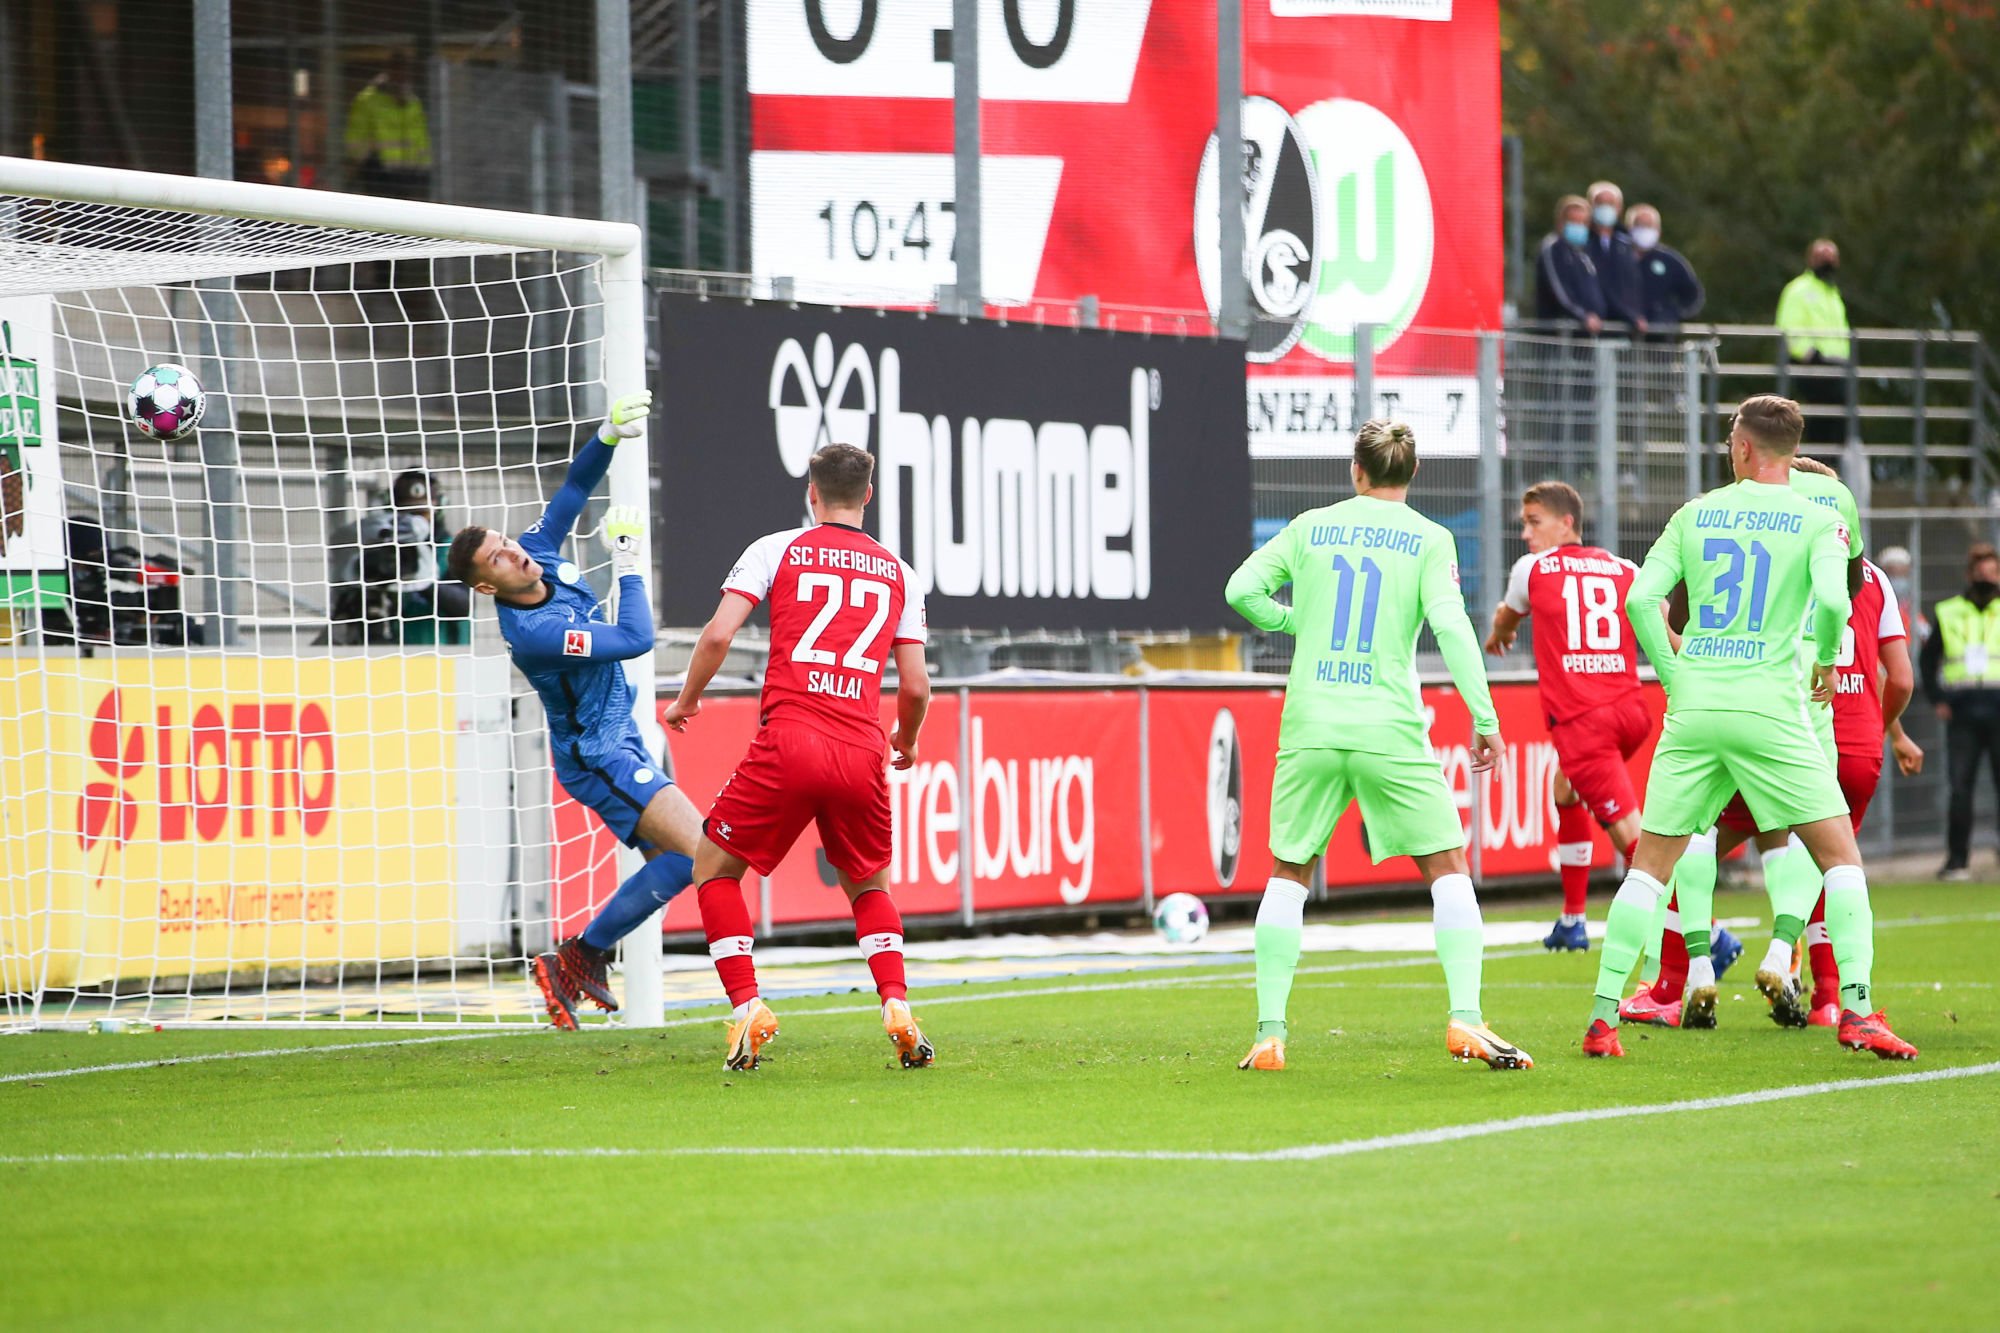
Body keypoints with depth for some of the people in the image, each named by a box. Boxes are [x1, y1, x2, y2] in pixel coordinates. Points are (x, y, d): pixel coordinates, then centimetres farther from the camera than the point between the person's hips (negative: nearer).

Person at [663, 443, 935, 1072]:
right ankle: (897, 1008, 2)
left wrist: (687, 700, 15)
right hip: (862, 751, 3)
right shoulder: (898, 572, 16)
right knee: (869, 887, 23)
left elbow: (718, 634, -2)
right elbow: (915, 686, 14)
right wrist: (907, 741, 34)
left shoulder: (777, 549, 7)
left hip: (788, 743, -3)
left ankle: (747, 1008, -1)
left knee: (714, 869, 14)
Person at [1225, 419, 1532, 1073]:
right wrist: (1485, 719, -6)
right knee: (1448, 868, 7)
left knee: (1287, 874, 13)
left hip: (1309, 726, 2)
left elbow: (1241, 590, 5)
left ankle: (1269, 1034, 6)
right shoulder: (1429, 540, 2)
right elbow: (1450, 626, -9)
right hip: (1390, 727, -2)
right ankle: (1465, 1020, -7)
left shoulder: (1311, 528, 9)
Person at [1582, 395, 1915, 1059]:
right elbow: (1832, 600, -15)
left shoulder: (1695, 514, 9)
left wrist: (1675, 677, 12)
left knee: (1651, 863, 10)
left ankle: (1602, 1016, 3)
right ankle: (1856, 1009, -8)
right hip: (1768, 705, -3)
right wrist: (1826, 662, 4)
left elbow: (1641, 599, 2)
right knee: (1841, 856, 4)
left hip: (1693, 706, 3)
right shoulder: (1819, 521, 1)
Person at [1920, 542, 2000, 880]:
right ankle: (1957, 859, 1)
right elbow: (1927, 658, 20)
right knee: (1959, 787, -4)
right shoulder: (1948, 613, 13)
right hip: (1961, 713, 1)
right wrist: (1936, 699, 10)